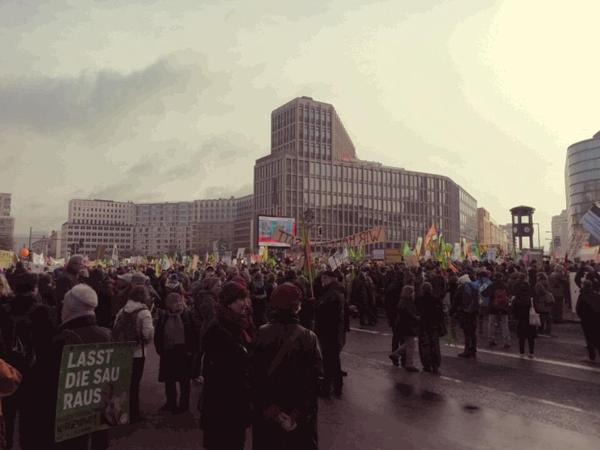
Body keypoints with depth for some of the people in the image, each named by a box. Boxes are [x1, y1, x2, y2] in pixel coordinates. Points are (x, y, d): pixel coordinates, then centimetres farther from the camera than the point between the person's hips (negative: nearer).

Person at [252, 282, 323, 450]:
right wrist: (298, 415, -14)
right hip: (301, 415, -1)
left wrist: (272, 411, -12)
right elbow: (314, 380, -18)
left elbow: (256, 377, -15)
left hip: (267, 414, 1)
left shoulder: (261, 334, -12)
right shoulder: (308, 337, -14)